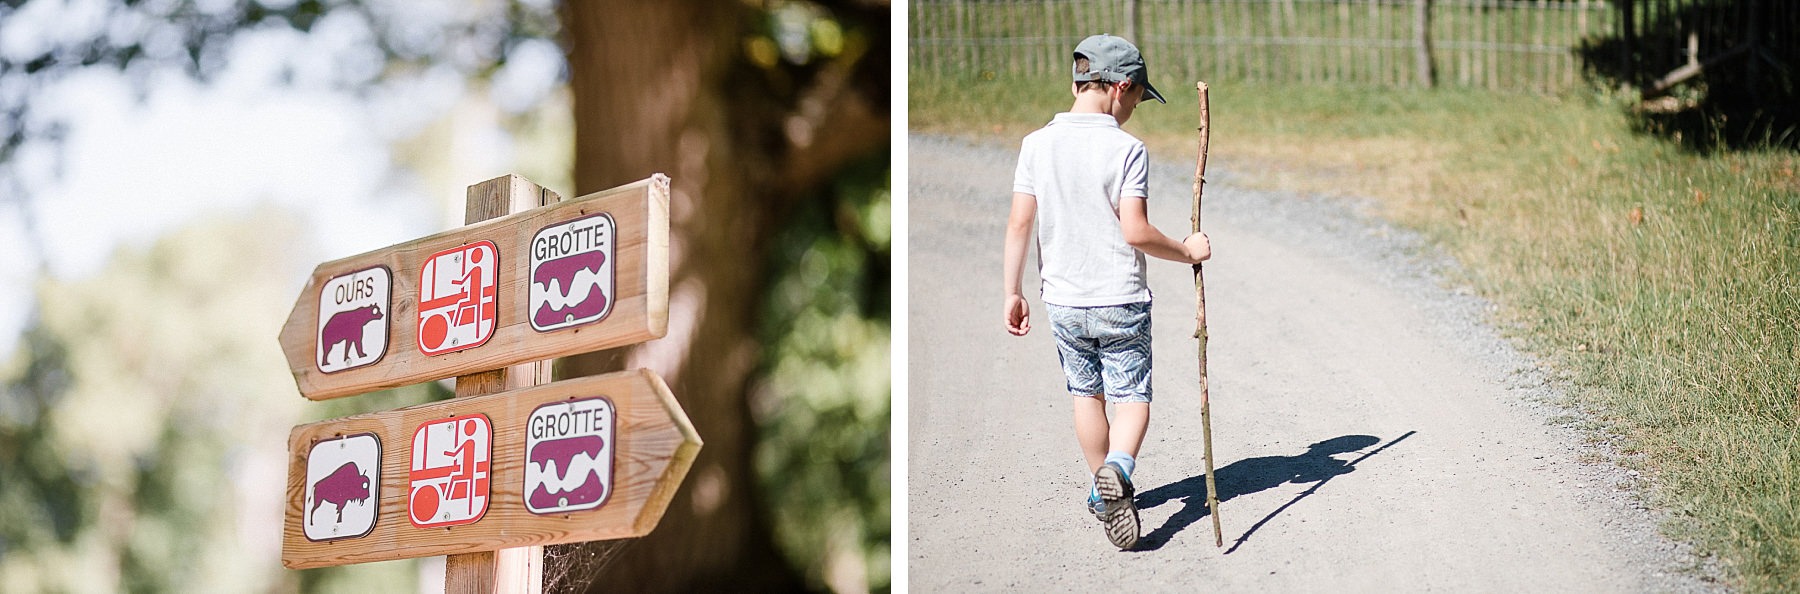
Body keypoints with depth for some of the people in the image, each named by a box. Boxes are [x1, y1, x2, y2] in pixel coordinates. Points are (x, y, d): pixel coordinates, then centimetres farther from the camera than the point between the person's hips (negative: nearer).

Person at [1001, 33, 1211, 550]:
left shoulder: (1037, 144, -1)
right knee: (1133, 396, 5)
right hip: (1121, 301, -4)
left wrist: (1012, 293, 6)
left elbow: (1019, 224, -1)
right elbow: (1135, 232, -19)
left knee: (1086, 394, 20)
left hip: (1063, 300, 4)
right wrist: (1187, 251, -2)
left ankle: (1102, 489, 29)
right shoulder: (1126, 149, -13)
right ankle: (1118, 469, -21)